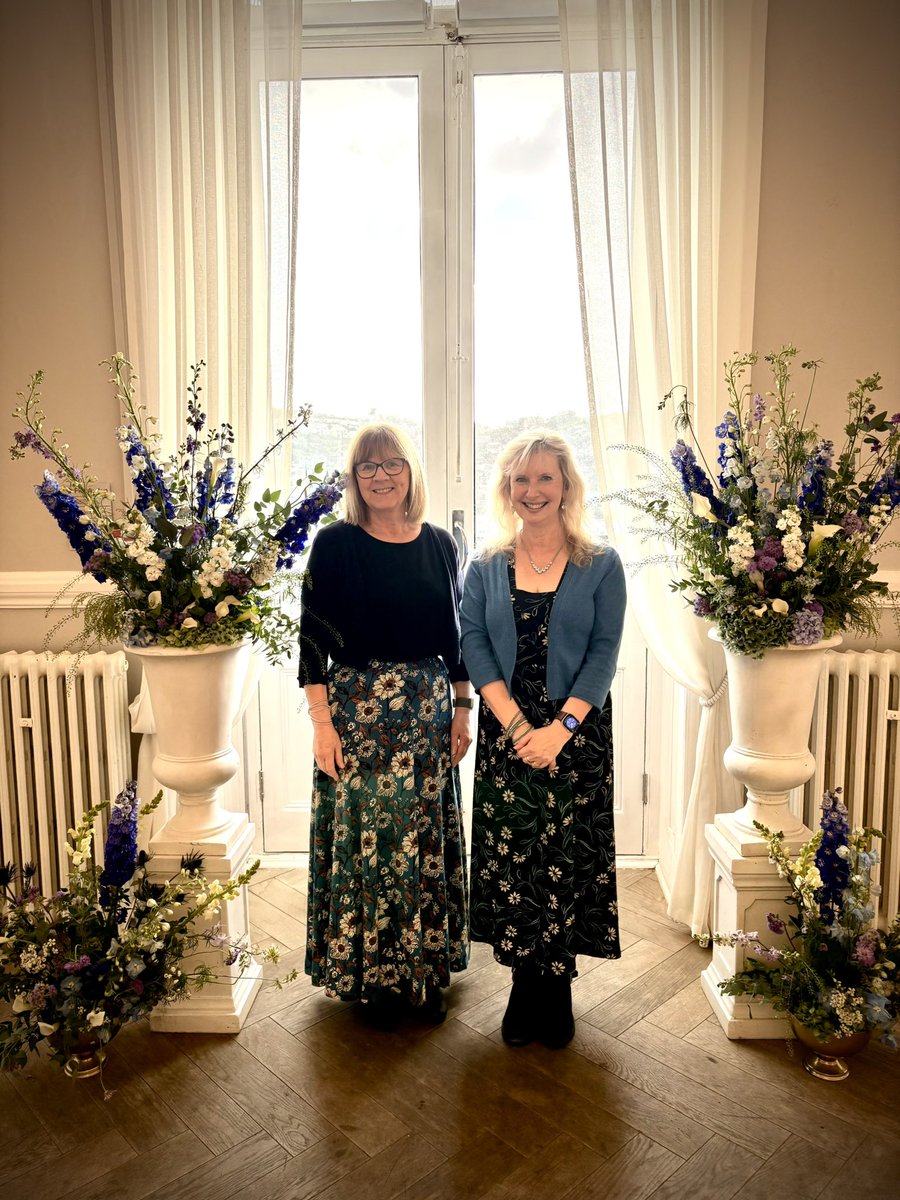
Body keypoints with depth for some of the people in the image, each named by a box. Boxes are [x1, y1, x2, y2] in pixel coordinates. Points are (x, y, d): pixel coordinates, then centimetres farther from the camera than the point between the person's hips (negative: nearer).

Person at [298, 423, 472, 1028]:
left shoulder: (439, 543, 6)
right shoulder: (336, 544, -3)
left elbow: (456, 633, 10)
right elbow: (313, 636, -5)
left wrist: (463, 709, 6)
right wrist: (322, 720, -11)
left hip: (429, 711, 3)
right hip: (357, 709, -3)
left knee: (427, 837, 10)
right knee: (364, 837, 2)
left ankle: (426, 968, 27)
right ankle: (373, 975, 21)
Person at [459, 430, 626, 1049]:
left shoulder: (601, 565, 1)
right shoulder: (486, 568, 6)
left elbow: (604, 653, -5)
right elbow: (475, 648, -2)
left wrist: (560, 727, -16)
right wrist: (516, 725, -14)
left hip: (577, 735, -1)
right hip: (505, 733, 2)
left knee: (566, 859, 4)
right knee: (509, 859, 5)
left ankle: (556, 992, 23)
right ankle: (525, 991, 23)